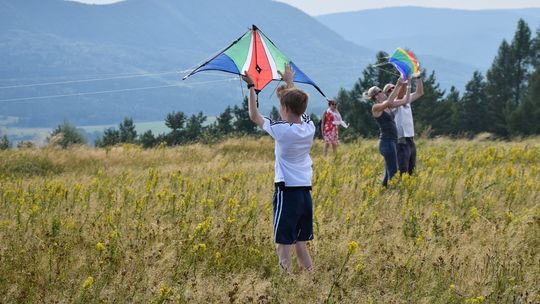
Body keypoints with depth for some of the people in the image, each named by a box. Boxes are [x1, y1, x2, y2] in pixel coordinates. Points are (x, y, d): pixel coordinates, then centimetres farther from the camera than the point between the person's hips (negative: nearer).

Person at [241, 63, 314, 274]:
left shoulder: (281, 130, -13)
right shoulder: (310, 127, 2)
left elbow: (254, 116, 2)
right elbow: (299, 106, 24)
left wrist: (251, 87, 10)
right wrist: (290, 82, 37)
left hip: (287, 193, -7)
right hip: (305, 192, 7)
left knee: (283, 246, -5)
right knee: (300, 244, 14)